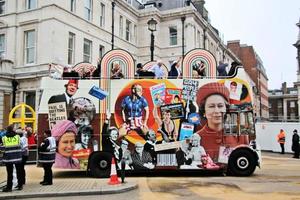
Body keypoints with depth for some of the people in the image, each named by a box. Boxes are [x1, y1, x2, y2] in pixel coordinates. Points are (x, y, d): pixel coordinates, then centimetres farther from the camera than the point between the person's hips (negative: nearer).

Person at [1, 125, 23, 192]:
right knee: (19, 172, 12)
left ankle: (9, 187, 6)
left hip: (8, 158, -1)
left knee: (9, 173, 5)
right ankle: (20, 185, 17)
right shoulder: (17, 136, -2)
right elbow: (20, 145, 3)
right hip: (18, 157, 1)